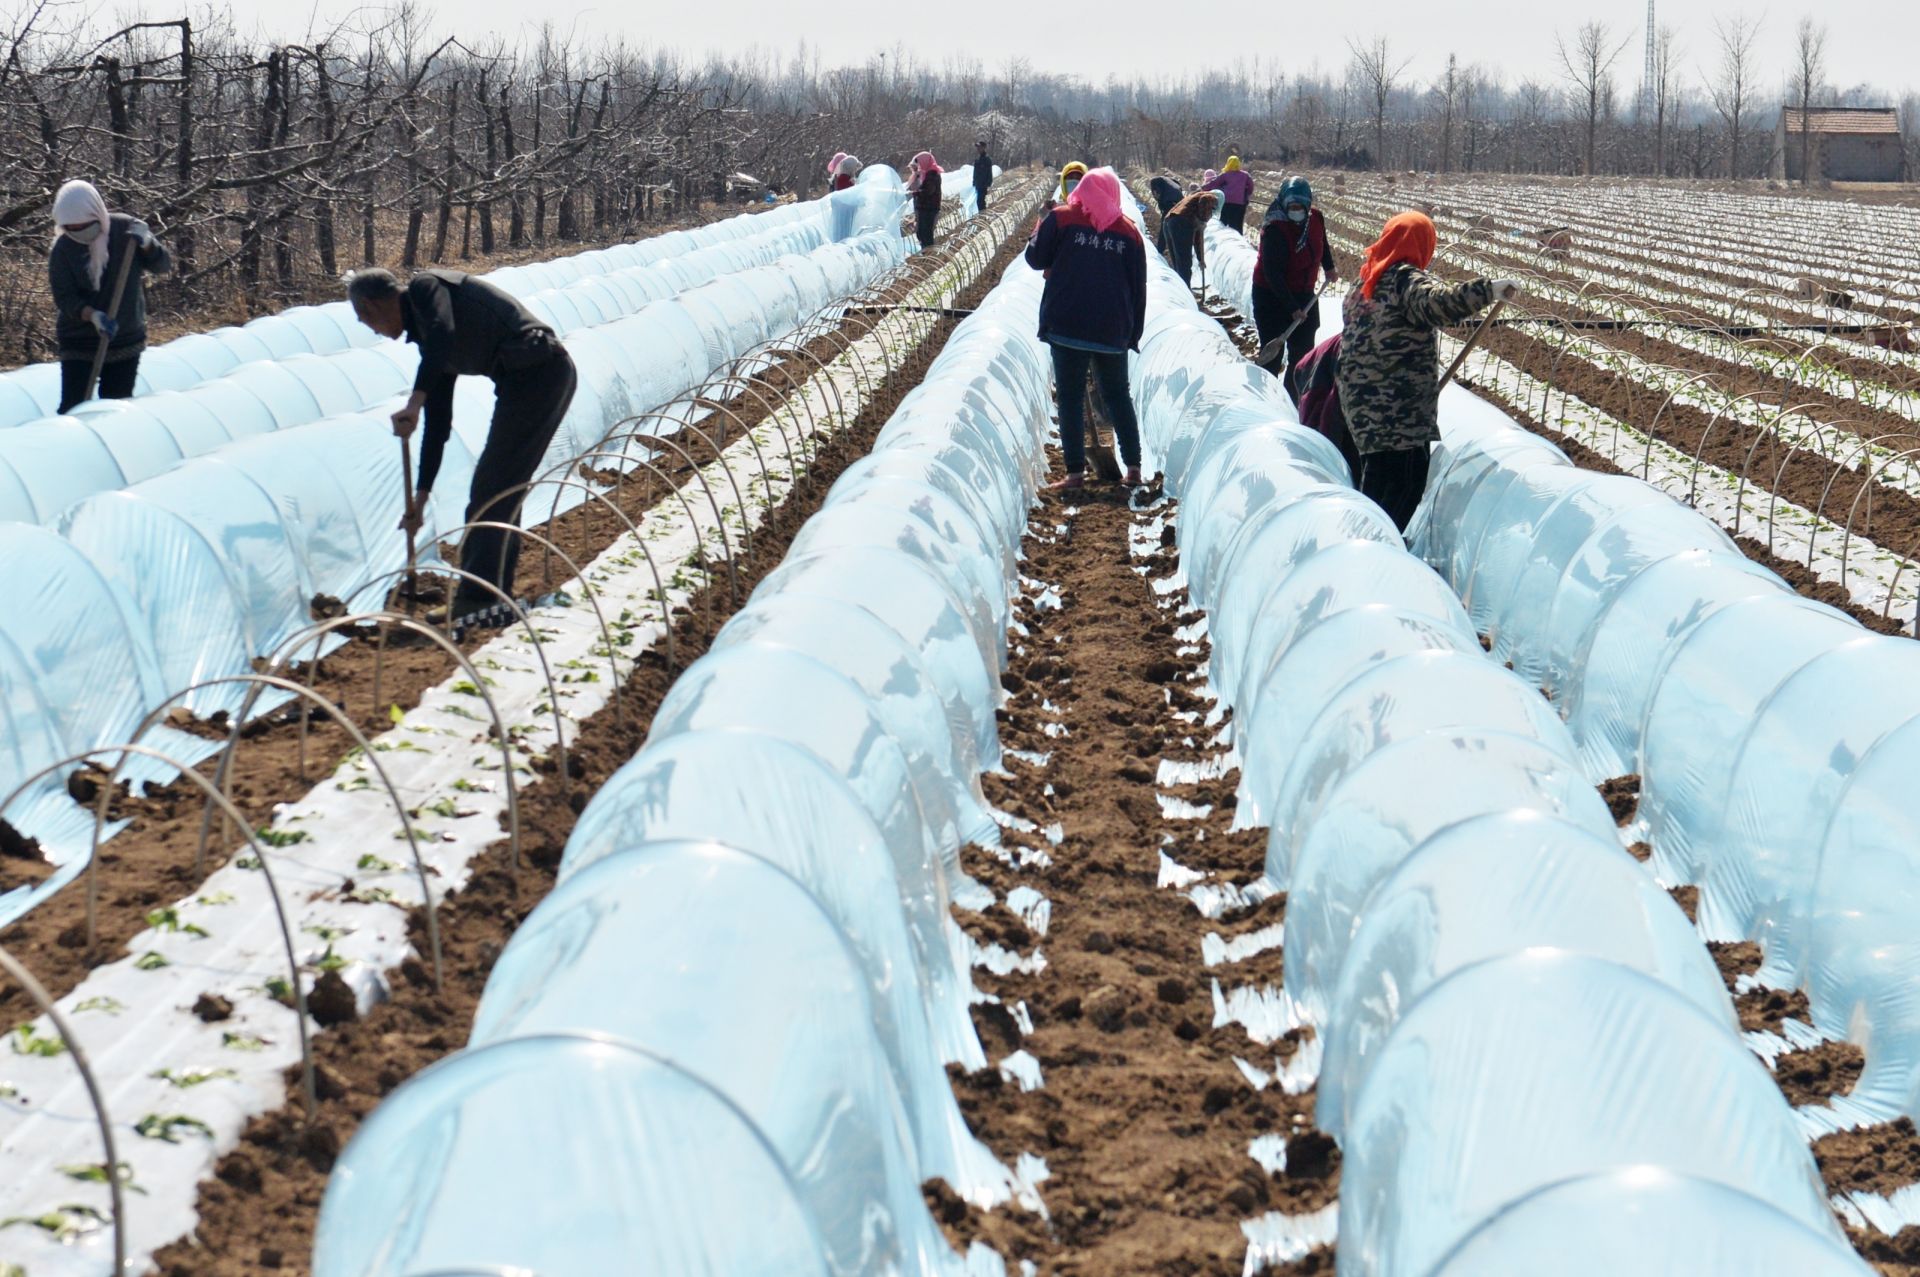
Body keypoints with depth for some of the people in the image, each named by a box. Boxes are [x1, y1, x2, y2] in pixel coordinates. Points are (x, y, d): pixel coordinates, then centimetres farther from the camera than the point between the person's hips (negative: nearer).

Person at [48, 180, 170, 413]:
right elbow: (64, 297, -14)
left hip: (126, 340, 2)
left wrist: (146, 243, -23)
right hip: (79, 343, -2)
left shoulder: (124, 229, -8)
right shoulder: (62, 250, -12)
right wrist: (91, 315, -33)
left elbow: (163, 265, -2)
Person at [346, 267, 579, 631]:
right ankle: (497, 596, 19)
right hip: (553, 373, 10)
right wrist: (421, 497, 29)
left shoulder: (424, 287, 1)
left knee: (491, 491, -7)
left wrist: (414, 403, -26)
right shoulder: (428, 337, 25)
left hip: (535, 367, -10)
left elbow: (443, 334, -22)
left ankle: (478, 600, -5)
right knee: (502, 490, 15)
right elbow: (438, 422, 27)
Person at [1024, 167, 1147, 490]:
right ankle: (1133, 468, 13)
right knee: (1118, 394, 15)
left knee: (1071, 396, 1)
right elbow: (1138, 287, 8)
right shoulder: (1129, 231, 7)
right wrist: (1134, 333, 15)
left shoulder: (1060, 218, -3)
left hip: (1067, 326, -3)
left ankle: (1075, 472, -6)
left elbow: (1035, 258, 0)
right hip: (1113, 330, 3)